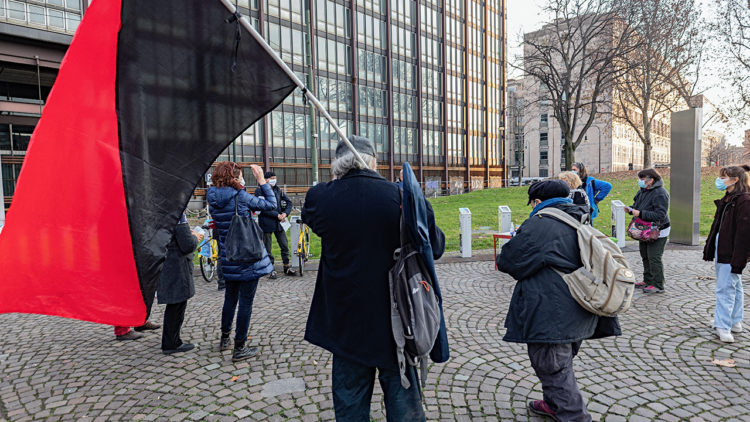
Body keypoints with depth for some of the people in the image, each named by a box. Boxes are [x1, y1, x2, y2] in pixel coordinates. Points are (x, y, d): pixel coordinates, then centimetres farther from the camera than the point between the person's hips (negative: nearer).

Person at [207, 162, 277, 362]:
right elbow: (271, 204, -8)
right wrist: (262, 180, -1)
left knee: (230, 298, 23)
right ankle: (239, 348, 11)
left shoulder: (213, 200, 3)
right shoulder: (240, 197, -17)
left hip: (228, 259, 7)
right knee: (246, 301, 3)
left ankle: (225, 339, 36)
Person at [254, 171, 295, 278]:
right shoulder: (259, 191, -7)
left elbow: (288, 202, 15)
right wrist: (277, 215, -17)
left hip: (278, 222, 5)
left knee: (285, 245, 7)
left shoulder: (278, 190, 11)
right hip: (266, 223, -5)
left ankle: (286, 267, 19)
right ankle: (271, 269, 16)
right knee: (267, 248, 5)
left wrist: (285, 213, -2)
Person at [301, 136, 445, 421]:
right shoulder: (402, 197, -17)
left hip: (346, 321, 1)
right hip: (396, 320, -1)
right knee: (402, 396, 18)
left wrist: (337, 180, 21)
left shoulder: (320, 199, -12)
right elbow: (435, 247, -5)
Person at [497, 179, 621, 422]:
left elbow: (508, 261, -17)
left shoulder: (540, 223, -16)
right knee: (561, 363, 24)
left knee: (552, 367, 1)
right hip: (578, 315, 10)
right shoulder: (580, 221, 11)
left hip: (552, 315, -10)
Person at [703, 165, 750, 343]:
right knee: (734, 286, 18)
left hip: (732, 253, -10)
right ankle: (735, 322, 28)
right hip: (722, 250, 10)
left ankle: (723, 326, -2)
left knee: (725, 288, -8)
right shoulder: (727, 199, 13)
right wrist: (709, 248, 16)